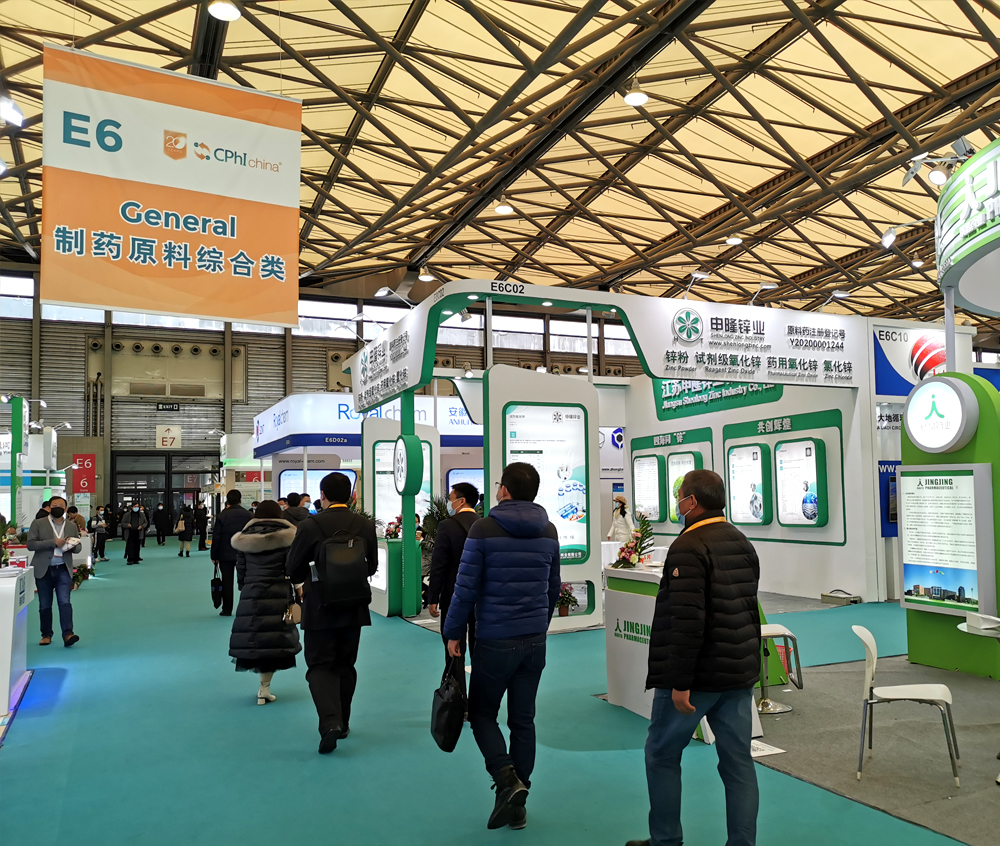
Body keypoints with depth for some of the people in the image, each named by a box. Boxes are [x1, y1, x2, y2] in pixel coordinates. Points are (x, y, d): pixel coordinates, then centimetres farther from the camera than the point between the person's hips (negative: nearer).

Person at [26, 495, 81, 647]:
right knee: (45, 605, 8)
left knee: (64, 602, -10)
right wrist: (53, 542, -19)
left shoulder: (72, 526, 9)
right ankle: (46, 635, 20)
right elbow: (30, 544, -9)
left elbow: (77, 547, 13)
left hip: (64, 569, 1)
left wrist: (72, 545, -11)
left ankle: (68, 634, -16)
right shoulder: (38, 524, 0)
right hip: (44, 570, -1)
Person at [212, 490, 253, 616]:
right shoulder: (248, 515, -4)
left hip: (226, 554, -1)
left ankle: (227, 610, 8)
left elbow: (216, 537, -6)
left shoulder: (222, 516, -8)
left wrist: (214, 556, 2)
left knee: (227, 582, 6)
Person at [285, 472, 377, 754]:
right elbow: (372, 566, 6)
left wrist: (305, 582, 16)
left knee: (320, 665, 4)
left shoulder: (310, 526, -13)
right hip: (354, 608, 4)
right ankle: (342, 723, 26)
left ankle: (330, 722, -14)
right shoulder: (366, 526, -3)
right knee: (345, 665, 17)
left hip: (320, 607, -3)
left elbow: (293, 568, -6)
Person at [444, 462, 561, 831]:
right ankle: (517, 805, 18)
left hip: (495, 640, -4)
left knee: (482, 713, 12)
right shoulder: (549, 532, 5)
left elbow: (466, 586, -10)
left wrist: (453, 632, 0)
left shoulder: (484, 529, -11)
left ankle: (506, 777, -7)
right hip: (535, 640, 5)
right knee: (523, 719, 12)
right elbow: (553, 587, 12)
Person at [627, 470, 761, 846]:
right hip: (739, 673, 8)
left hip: (698, 673, -8)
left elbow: (687, 621, -25)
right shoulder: (742, 542, 10)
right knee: (738, 761, 11)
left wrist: (680, 682, -22)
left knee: (661, 755, 10)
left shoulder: (689, 547, -19)